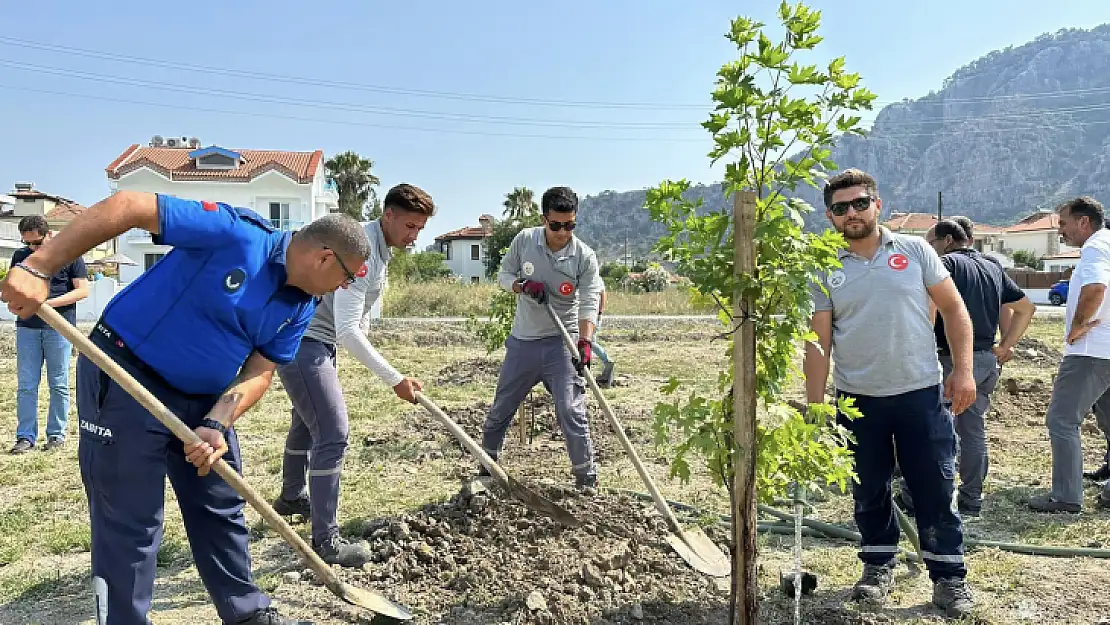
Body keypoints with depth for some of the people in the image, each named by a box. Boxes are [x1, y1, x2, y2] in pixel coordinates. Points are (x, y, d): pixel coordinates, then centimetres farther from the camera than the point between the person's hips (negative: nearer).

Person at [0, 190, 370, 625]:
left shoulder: (301, 307, -2)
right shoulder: (236, 231, -24)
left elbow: (258, 373, -2)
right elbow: (129, 206, -25)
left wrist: (217, 425, -20)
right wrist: (39, 267, -28)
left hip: (202, 397, 8)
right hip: (126, 377, -7)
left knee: (221, 508, 16)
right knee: (131, 521, -2)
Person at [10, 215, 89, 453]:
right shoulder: (21, 256, 11)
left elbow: (82, 290, -3)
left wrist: (50, 302, -14)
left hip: (58, 327, -3)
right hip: (27, 326, 3)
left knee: (59, 385, 3)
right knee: (25, 385, 2)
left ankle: (57, 434, 12)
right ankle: (25, 437, 8)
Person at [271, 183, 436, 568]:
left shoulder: (379, 248, 7)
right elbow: (347, 330, -31)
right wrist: (394, 379, -31)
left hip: (314, 342, 11)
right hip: (303, 343, -11)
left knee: (307, 422, 26)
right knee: (332, 434, -13)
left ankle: (292, 497, 48)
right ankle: (325, 539, -5)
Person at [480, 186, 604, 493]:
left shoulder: (585, 257, -12)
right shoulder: (524, 240, -6)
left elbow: (589, 305, -19)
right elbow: (503, 274, 7)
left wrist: (585, 343, -34)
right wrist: (523, 285, -16)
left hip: (561, 343, -3)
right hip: (522, 340, 3)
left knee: (571, 411, -11)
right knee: (501, 408, 14)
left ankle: (586, 477, 5)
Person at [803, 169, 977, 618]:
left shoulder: (915, 250, 1)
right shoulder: (824, 271, 0)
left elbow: (953, 309, 5)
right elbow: (818, 342, -1)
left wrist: (963, 370, -4)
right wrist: (814, 407, -4)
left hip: (922, 394, -1)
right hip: (857, 400, 1)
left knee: (936, 490, 5)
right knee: (869, 493, 13)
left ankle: (949, 576, 21)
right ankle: (878, 566, 32)